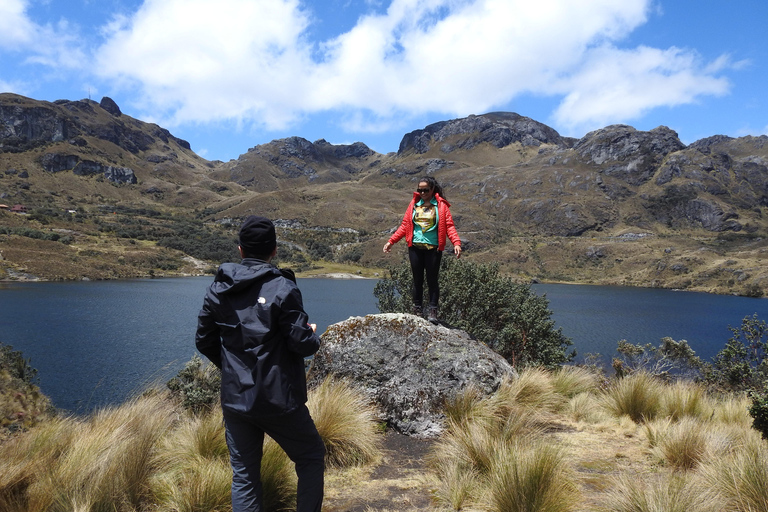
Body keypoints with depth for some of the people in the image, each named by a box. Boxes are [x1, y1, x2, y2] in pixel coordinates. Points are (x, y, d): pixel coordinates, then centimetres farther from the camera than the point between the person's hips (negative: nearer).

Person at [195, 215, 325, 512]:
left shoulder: (218, 289, 1)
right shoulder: (282, 288, -15)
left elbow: (204, 341, 7)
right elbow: (302, 343, -17)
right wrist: (314, 337, 6)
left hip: (235, 399, 5)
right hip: (279, 400, -4)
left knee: (243, 476, 15)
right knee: (312, 458, 17)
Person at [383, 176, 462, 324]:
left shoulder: (441, 205, 2)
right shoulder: (414, 204, 10)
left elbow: (449, 226, -3)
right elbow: (405, 225, 11)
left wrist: (456, 242, -18)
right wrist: (391, 241, 5)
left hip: (433, 248, -3)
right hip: (415, 247, 3)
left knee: (432, 280, 0)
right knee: (417, 280, 8)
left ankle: (433, 312, 7)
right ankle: (417, 310, 16)